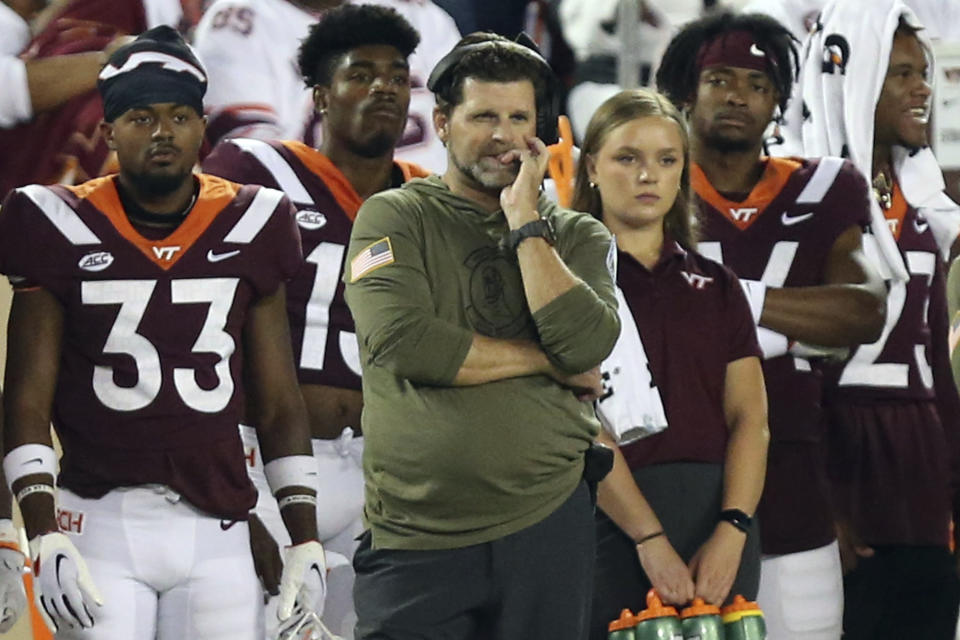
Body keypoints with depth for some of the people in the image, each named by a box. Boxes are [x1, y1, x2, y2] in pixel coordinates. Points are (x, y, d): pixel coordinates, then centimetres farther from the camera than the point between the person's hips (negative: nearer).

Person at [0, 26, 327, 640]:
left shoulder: (247, 229, 8)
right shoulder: (62, 228, 1)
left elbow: (280, 406, 12)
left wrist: (305, 540, 6)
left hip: (217, 529, 2)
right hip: (101, 521, -2)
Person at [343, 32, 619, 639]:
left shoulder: (576, 237, 12)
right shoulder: (394, 217, 4)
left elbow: (586, 345, -8)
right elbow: (401, 341, -13)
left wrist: (524, 222, -6)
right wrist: (546, 361, -5)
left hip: (547, 529, 2)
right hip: (415, 538, -2)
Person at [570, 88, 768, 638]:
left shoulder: (716, 287, 14)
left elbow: (750, 418, 5)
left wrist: (730, 531, -12)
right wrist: (650, 539, -18)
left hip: (717, 516, 4)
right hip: (610, 521, -4)